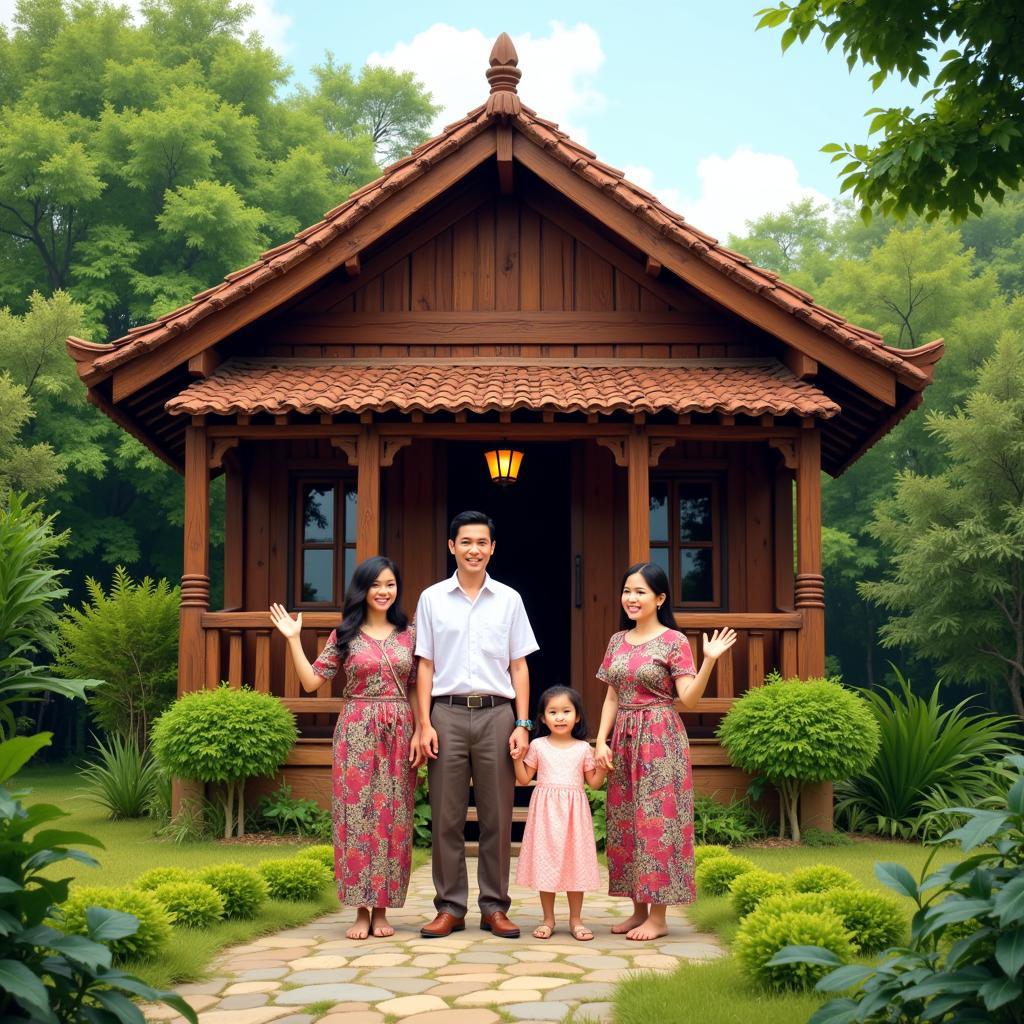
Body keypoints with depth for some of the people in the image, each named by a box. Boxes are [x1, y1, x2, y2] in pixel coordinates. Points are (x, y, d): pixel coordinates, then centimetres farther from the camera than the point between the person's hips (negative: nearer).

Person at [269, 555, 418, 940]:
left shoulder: (409, 634, 8)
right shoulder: (345, 635, 5)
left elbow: (419, 688, 8)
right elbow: (311, 681, 1)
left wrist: (419, 732, -2)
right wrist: (294, 639, -5)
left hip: (398, 734, 1)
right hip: (356, 733, -1)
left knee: (393, 818, 2)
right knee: (356, 816, -3)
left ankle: (381, 910, 10)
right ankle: (361, 910, 4)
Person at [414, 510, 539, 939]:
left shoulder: (508, 600, 10)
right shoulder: (432, 598, 8)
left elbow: (519, 666, 9)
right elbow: (425, 666, 7)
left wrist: (522, 724, 1)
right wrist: (424, 723, -2)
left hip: (496, 713, 1)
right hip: (447, 713, 0)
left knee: (497, 815, 3)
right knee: (446, 816, 1)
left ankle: (495, 907, 10)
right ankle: (450, 907, 9)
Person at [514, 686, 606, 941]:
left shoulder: (583, 748, 5)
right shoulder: (538, 746, 4)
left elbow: (594, 782, 8)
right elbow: (524, 779, 5)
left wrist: (603, 765, -8)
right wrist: (517, 757, -7)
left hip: (573, 811, 0)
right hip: (545, 810, 0)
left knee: (574, 862, 2)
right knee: (545, 862, 1)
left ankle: (575, 919, 13)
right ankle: (548, 919, 11)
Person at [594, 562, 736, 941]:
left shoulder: (674, 641, -5)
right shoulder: (617, 641, 11)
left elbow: (688, 699, -11)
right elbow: (612, 697, 13)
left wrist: (709, 661, -23)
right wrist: (601, 741, 2)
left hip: (660, 739, -6)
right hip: (624, 739, 6)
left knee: (657, 820, -5)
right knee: (625, 820, 7)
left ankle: (658, 917, 1)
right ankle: (638, 909, 17)